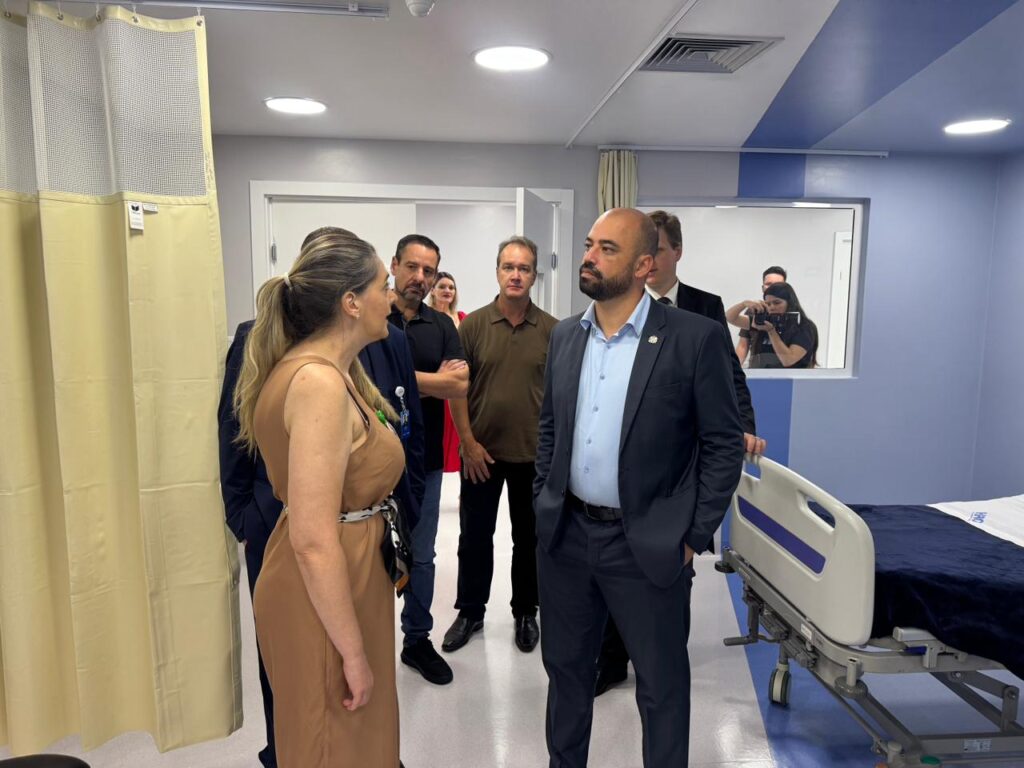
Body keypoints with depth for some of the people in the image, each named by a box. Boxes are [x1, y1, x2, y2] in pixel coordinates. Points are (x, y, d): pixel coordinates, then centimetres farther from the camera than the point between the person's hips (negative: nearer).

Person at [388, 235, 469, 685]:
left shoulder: (442, 326, 5)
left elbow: (460, 387, -8)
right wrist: (435, 379, -15)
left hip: (425, 460, 3)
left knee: (420, 558, 15)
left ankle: (417, 640, 33)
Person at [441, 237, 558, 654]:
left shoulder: (552, 330, -3)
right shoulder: (473, 324, -3)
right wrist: (468, 442, -7)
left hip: (534, 453, 0)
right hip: (481, 451, 0)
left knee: (529, 537, 13)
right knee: (475, 535, 11)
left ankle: (525, 613, 31)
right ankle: (470, 612, 29)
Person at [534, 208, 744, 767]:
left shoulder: (696, 337, -11)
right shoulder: (565, 336, 5)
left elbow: (725, 444, -8)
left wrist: (695, 538, -9)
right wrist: (542, 504, 9)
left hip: (647, 545, -4)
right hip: (565, 535, 5)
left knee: (661, 685, 13)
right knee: (565, 667, 21)